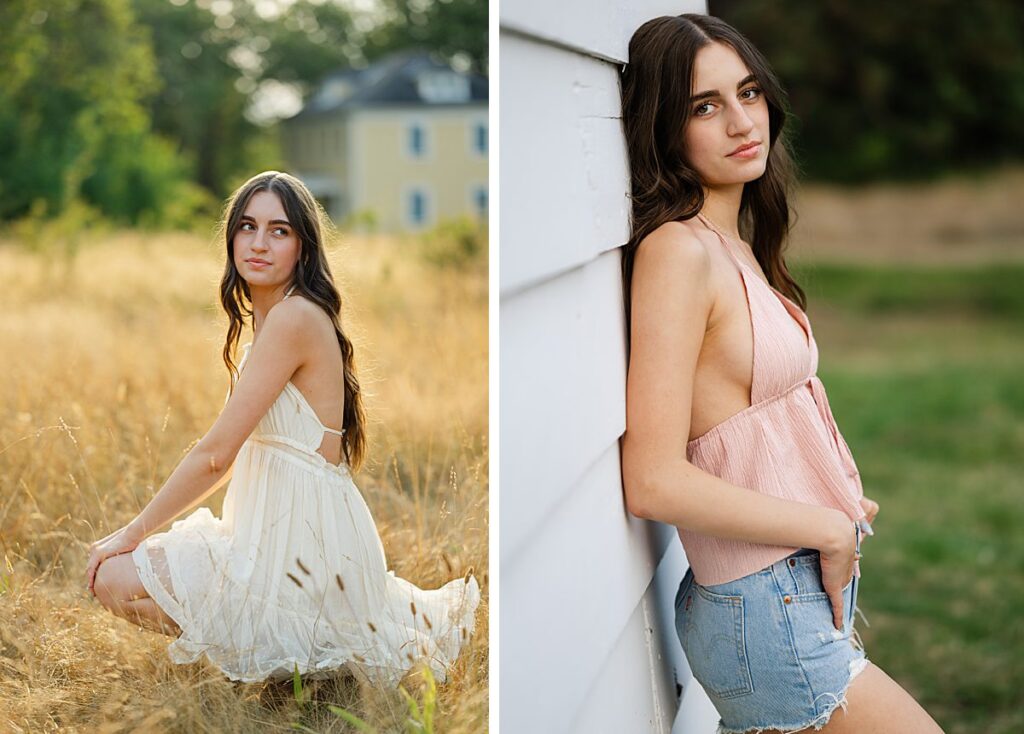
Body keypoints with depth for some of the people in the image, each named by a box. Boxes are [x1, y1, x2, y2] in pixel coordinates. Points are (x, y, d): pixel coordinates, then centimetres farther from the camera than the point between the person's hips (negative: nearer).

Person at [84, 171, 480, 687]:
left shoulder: (295, 317, -18)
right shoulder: (268, 315, 13)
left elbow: (216, 456, -19)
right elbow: (244, 451, 15)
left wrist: (134, 533, -8)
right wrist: (145, 529, 12)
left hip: (302, 537, -10)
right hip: (280, 524, 10)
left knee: (114, 577, -11)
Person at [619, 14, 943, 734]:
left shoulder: (737, 246, 10)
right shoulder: (678, 249, -18)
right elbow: (653, 481, -23)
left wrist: (839, 500, 8)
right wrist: (830, 528, -15)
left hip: (813, 588, 9)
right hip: (770, 614, -9)